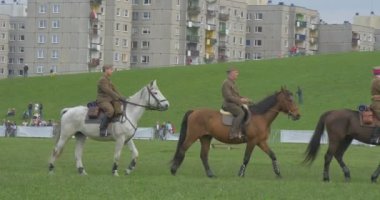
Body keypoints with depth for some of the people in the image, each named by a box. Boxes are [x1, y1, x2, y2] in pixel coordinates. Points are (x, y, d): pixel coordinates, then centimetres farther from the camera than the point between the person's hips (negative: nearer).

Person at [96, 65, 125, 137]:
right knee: (110, 110, -34)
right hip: (102, 100, -11)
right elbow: (108, 91, -22)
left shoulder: (108, 80, 19)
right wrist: (119, 97, -24)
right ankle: (102, 129, -32)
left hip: (110, 100, 11)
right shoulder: (102, 80, -12)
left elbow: (114, 90, 20)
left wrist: (122, 97, 9)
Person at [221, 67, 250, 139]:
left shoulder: (232, 83, 20)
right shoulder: (226, 83, -12)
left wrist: (243, 98, 6)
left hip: (236, 104, 10)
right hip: (229, 104, -10)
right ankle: (233, 133, -35)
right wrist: (240, 100, -20)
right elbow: (228, 97, -19)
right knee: (241, 113, -30)